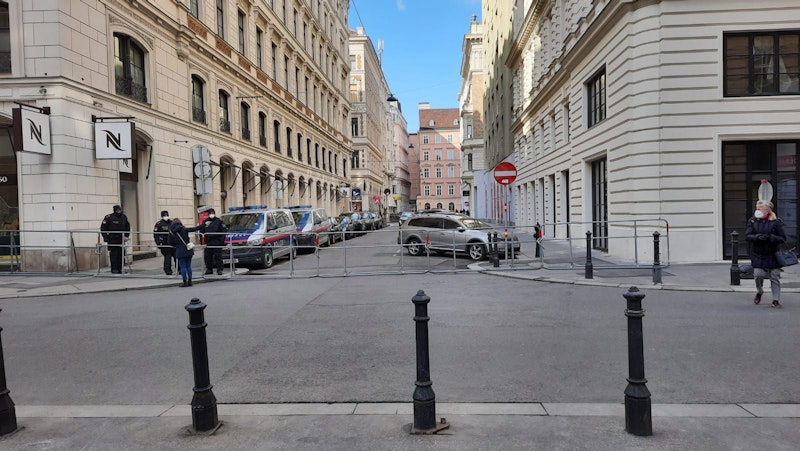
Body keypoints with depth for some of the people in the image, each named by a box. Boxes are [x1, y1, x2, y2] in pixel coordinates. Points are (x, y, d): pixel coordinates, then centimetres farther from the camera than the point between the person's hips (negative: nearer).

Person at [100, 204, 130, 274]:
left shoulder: (124, 217, 8)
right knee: (114, 254, -6)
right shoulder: (109, 218, -8)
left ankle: (120, 269, 13)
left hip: (121, 239, 5)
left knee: (121, 254, 6)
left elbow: (127, 227, 17)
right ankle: (114, 269, -2)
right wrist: (106, 238, -8)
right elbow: (103, 228, -5)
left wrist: (126, 236, 7)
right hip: (112, 240, -5)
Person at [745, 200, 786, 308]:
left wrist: (770, 237, -21)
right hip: (757, 254, 1)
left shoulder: (776, 222, -5)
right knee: (758, 275, -7)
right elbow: (747, 236, -4)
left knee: (775, 277, 2)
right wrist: (757, 237, -24)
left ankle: (776, 300, 14)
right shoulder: (753, 221, 1)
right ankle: (759, 292, 24)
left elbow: (783, 239, -4)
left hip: (772, 254, -1)